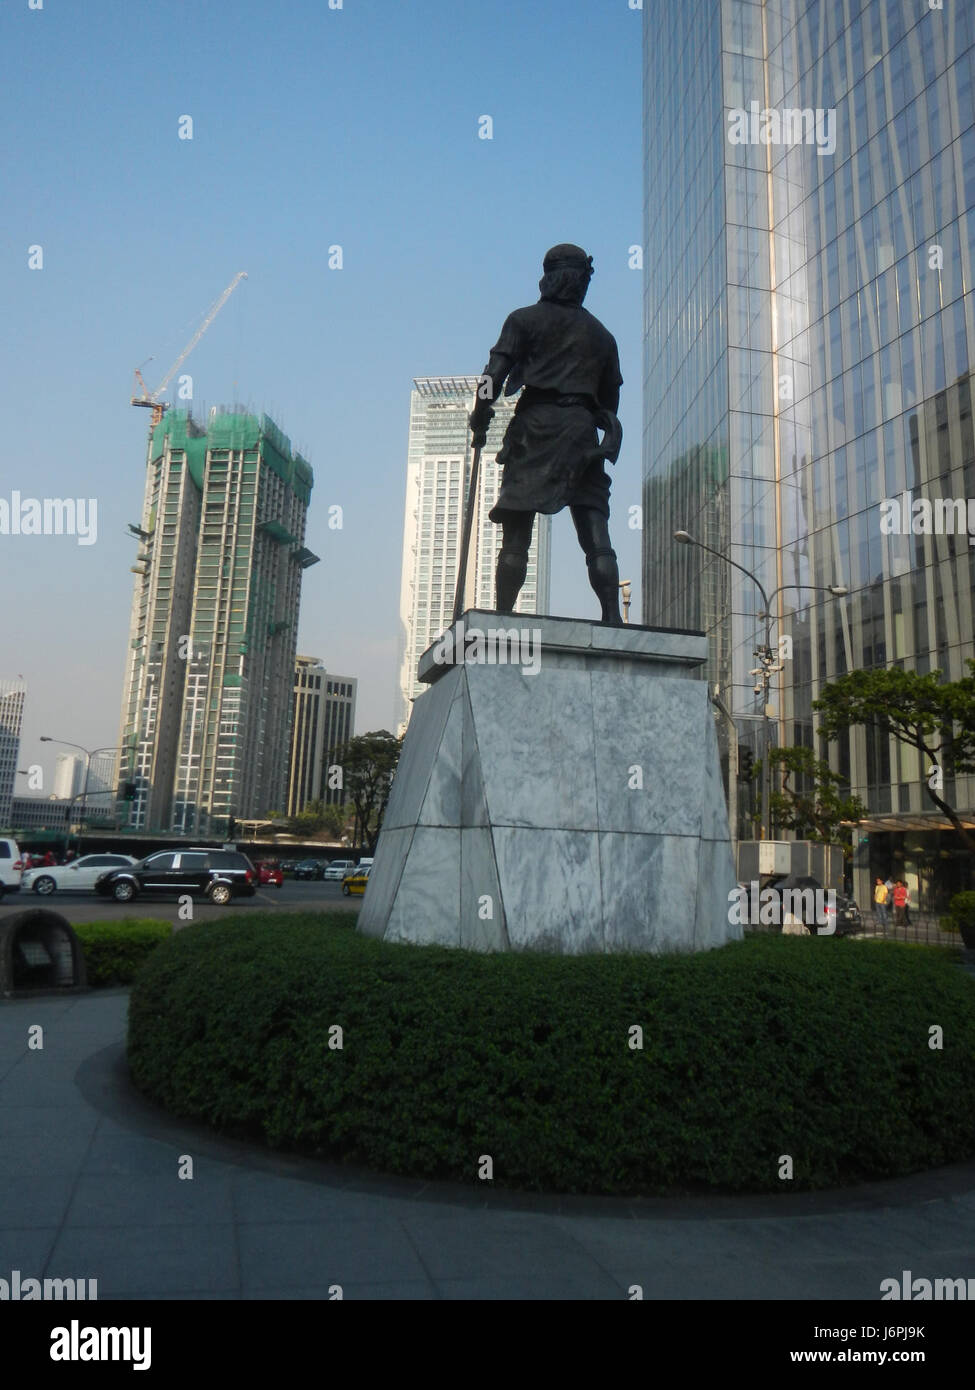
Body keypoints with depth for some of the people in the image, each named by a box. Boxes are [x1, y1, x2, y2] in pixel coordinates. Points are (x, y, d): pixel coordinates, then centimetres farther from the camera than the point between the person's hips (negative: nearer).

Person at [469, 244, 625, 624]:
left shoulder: (524, 320, 10)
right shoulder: (601, 335, 22)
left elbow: (495, 372, -1)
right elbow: (610, 397, 20)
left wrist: (479, 421, 4)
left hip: (535, 425, -2)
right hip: (583, 430, 3)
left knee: (516, 532, -3)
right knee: (595, 532, -4)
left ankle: (502, 616, -8)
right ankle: (612, 618, -14)